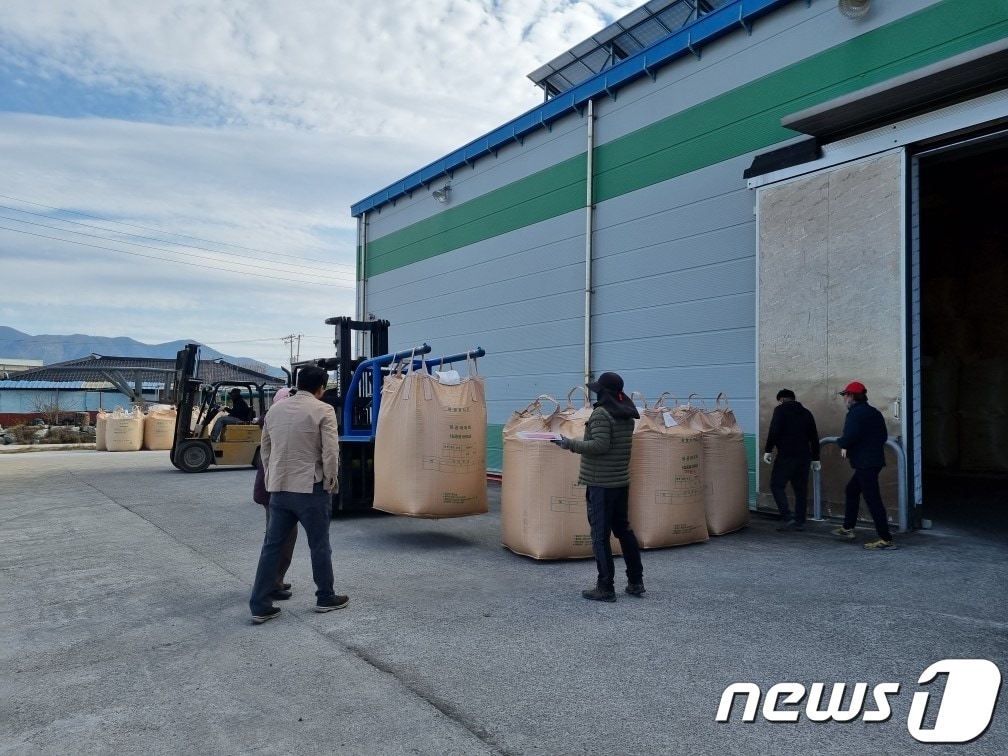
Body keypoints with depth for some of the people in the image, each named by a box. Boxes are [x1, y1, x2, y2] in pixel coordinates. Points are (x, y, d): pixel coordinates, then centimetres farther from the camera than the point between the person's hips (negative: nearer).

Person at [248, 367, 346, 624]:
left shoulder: (275, 410, 10)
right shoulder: (323, 410, -10)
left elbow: (265, 449, 16)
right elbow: (330, 451, -15)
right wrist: (330, 480, -1)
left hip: (279, 488, 5)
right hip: (310, 488, -5)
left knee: (272, 546, 10)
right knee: (319, 546, 9)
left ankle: (259, 606, 11)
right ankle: (326, 598, 22)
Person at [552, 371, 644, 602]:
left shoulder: (601, 414, -14)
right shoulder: (627, 415, 11)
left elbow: (599, 445, -23)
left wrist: (570, 443, -17)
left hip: (601, 484, -9)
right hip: (621, 481, 9)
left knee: (600, 535, -1)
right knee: (623, 529, 18)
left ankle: (605, 588, 4)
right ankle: (636, 582, 25)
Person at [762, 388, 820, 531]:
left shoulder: (781, 409, -1)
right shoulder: (806, 413, 17)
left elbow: (774, 431, -14)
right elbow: (814, 437, 19)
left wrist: (768, 450, -8)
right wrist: (815, 458, 26)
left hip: (786, 455, -6)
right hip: (804, 456, 6)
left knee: (777, 485, 1)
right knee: (801, 489, 10)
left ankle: (787, 517, -8)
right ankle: (800, 521, 12)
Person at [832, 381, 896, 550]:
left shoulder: (855, 413, -14)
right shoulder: (874, 412, 15)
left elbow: (850, 436, -27)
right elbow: (884, 436, 18)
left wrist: (841, 443, -5)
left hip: (865, 463, -10)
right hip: (874, 459, 10)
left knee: (872, 499, -8)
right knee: (851, 490, 21)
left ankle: (886, 539, -7)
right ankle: (847, 528, 28)